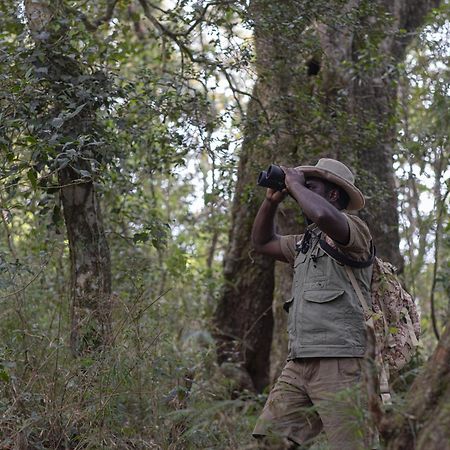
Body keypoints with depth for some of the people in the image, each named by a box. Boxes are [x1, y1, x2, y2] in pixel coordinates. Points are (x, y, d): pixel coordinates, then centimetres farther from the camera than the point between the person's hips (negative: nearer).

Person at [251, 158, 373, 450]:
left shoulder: (354, 229, -2)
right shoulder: (305, 241, 25)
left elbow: (323, 215, -25)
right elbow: (263, 242, 37)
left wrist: (295, 184, -7)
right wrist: (272, 200, 22)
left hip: (339, 362, -8)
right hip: (298, 363, 8)